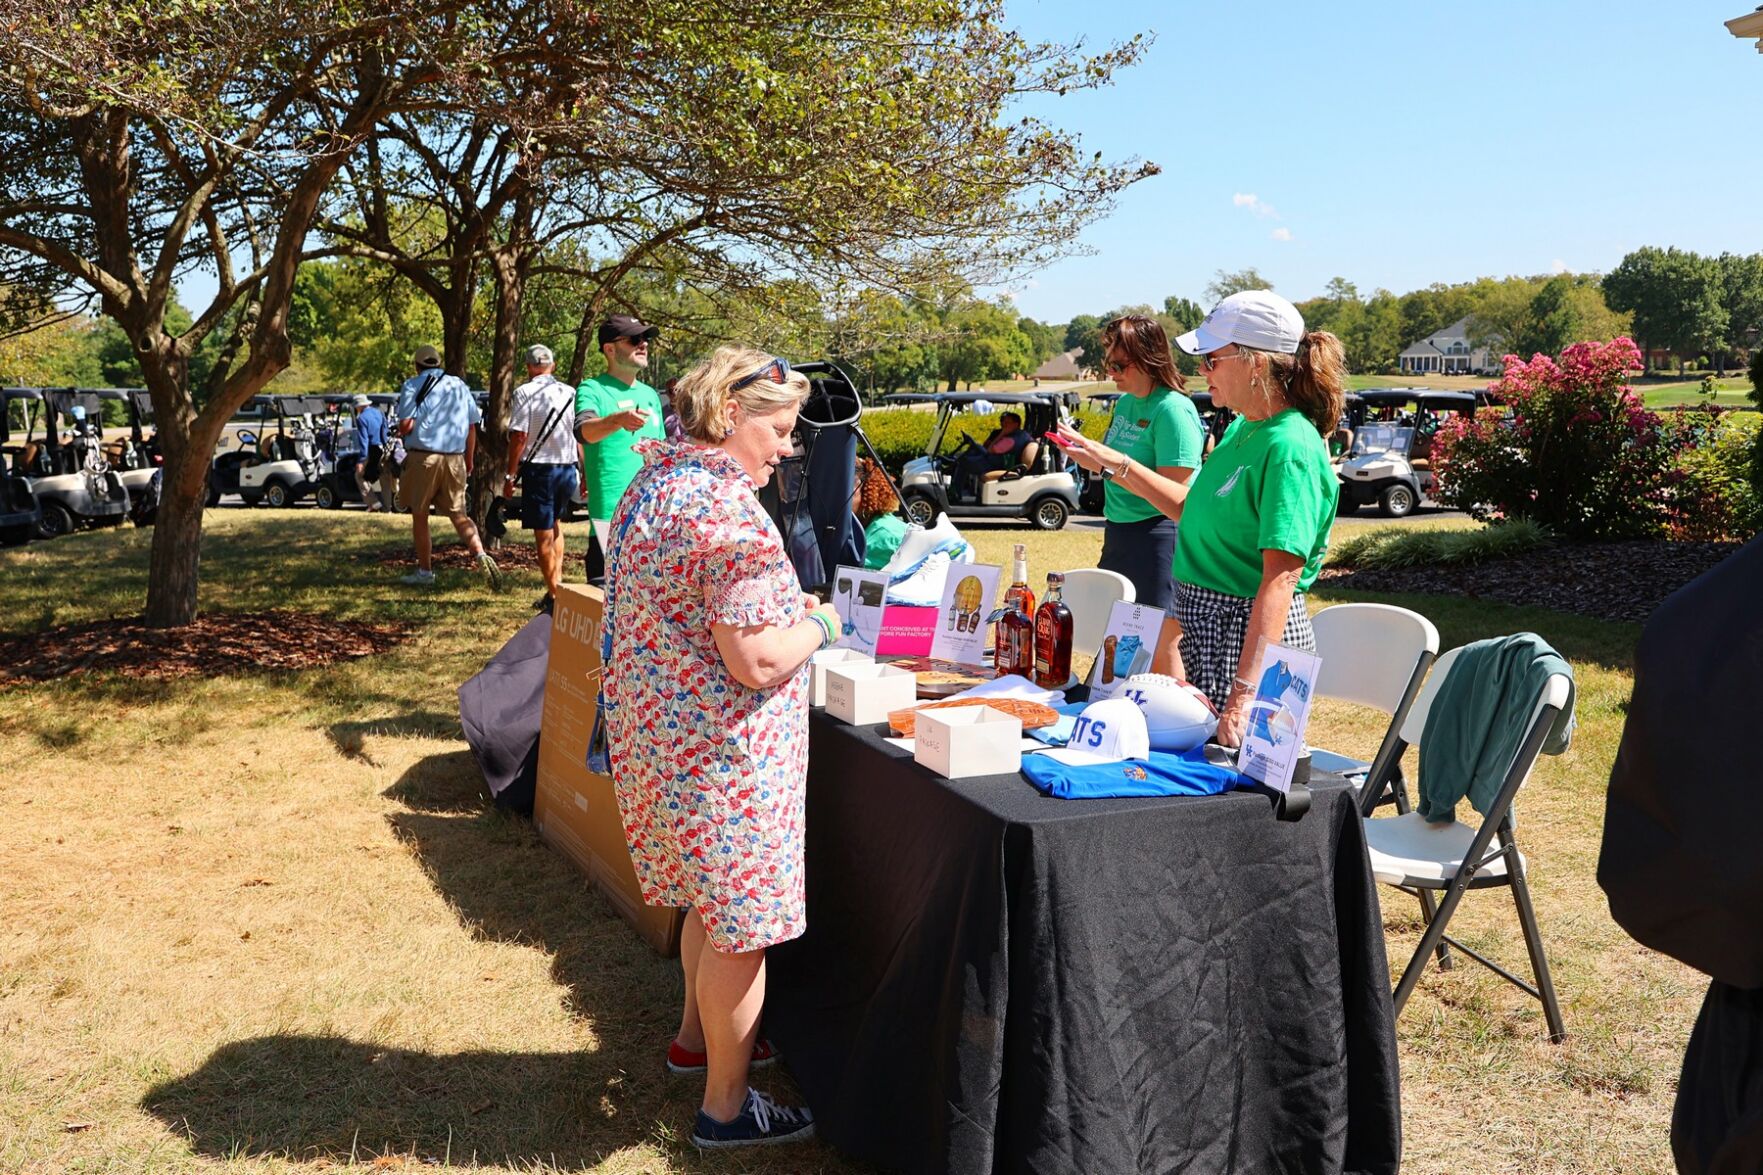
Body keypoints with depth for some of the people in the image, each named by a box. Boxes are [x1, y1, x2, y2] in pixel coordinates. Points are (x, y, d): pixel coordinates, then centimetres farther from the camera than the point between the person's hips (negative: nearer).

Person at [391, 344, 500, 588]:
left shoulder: (412, 385, -1)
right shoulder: (460, 385, 12)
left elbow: (406, 425, -12)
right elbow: (472, 426, 11)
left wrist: (400, 433, 11)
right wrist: (469, 460, 19)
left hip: (423, 457, -3)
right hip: (455, 458, 4)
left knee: (419, 515, 9)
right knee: (459, 515, 6)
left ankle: (424, 570, 13)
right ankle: (481, 554, -17)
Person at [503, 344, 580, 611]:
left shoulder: (525, 392, -8)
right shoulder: (570, 393, 5)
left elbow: (519, 436, -13)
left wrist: (510, 475, -7)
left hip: (539, 469, -5)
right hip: (568, 468, 5)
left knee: (544, 537, 3)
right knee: (555, 524, 24)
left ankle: (554, 596, 6)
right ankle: (558, 583, 17)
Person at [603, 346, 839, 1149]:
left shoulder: (655, 482, 7)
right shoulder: (729, 508, -24)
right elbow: (757, 662, -27)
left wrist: (788, 609, 15)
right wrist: (818, 625, -7)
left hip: (654, 724, 10)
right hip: (720, 749, -10)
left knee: (713, 900, 27)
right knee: (742, 921, 6)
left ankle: (698, 1037, 47)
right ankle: (725, 1107, 22)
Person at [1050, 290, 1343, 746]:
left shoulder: (1291, 448, -21)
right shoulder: (1242, 428, 8)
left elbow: (1281, 577, -28)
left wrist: (1245, 693, -34)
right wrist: (1116, 464, 20)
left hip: (1251, 635, -9)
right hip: (1198, 622, 9)